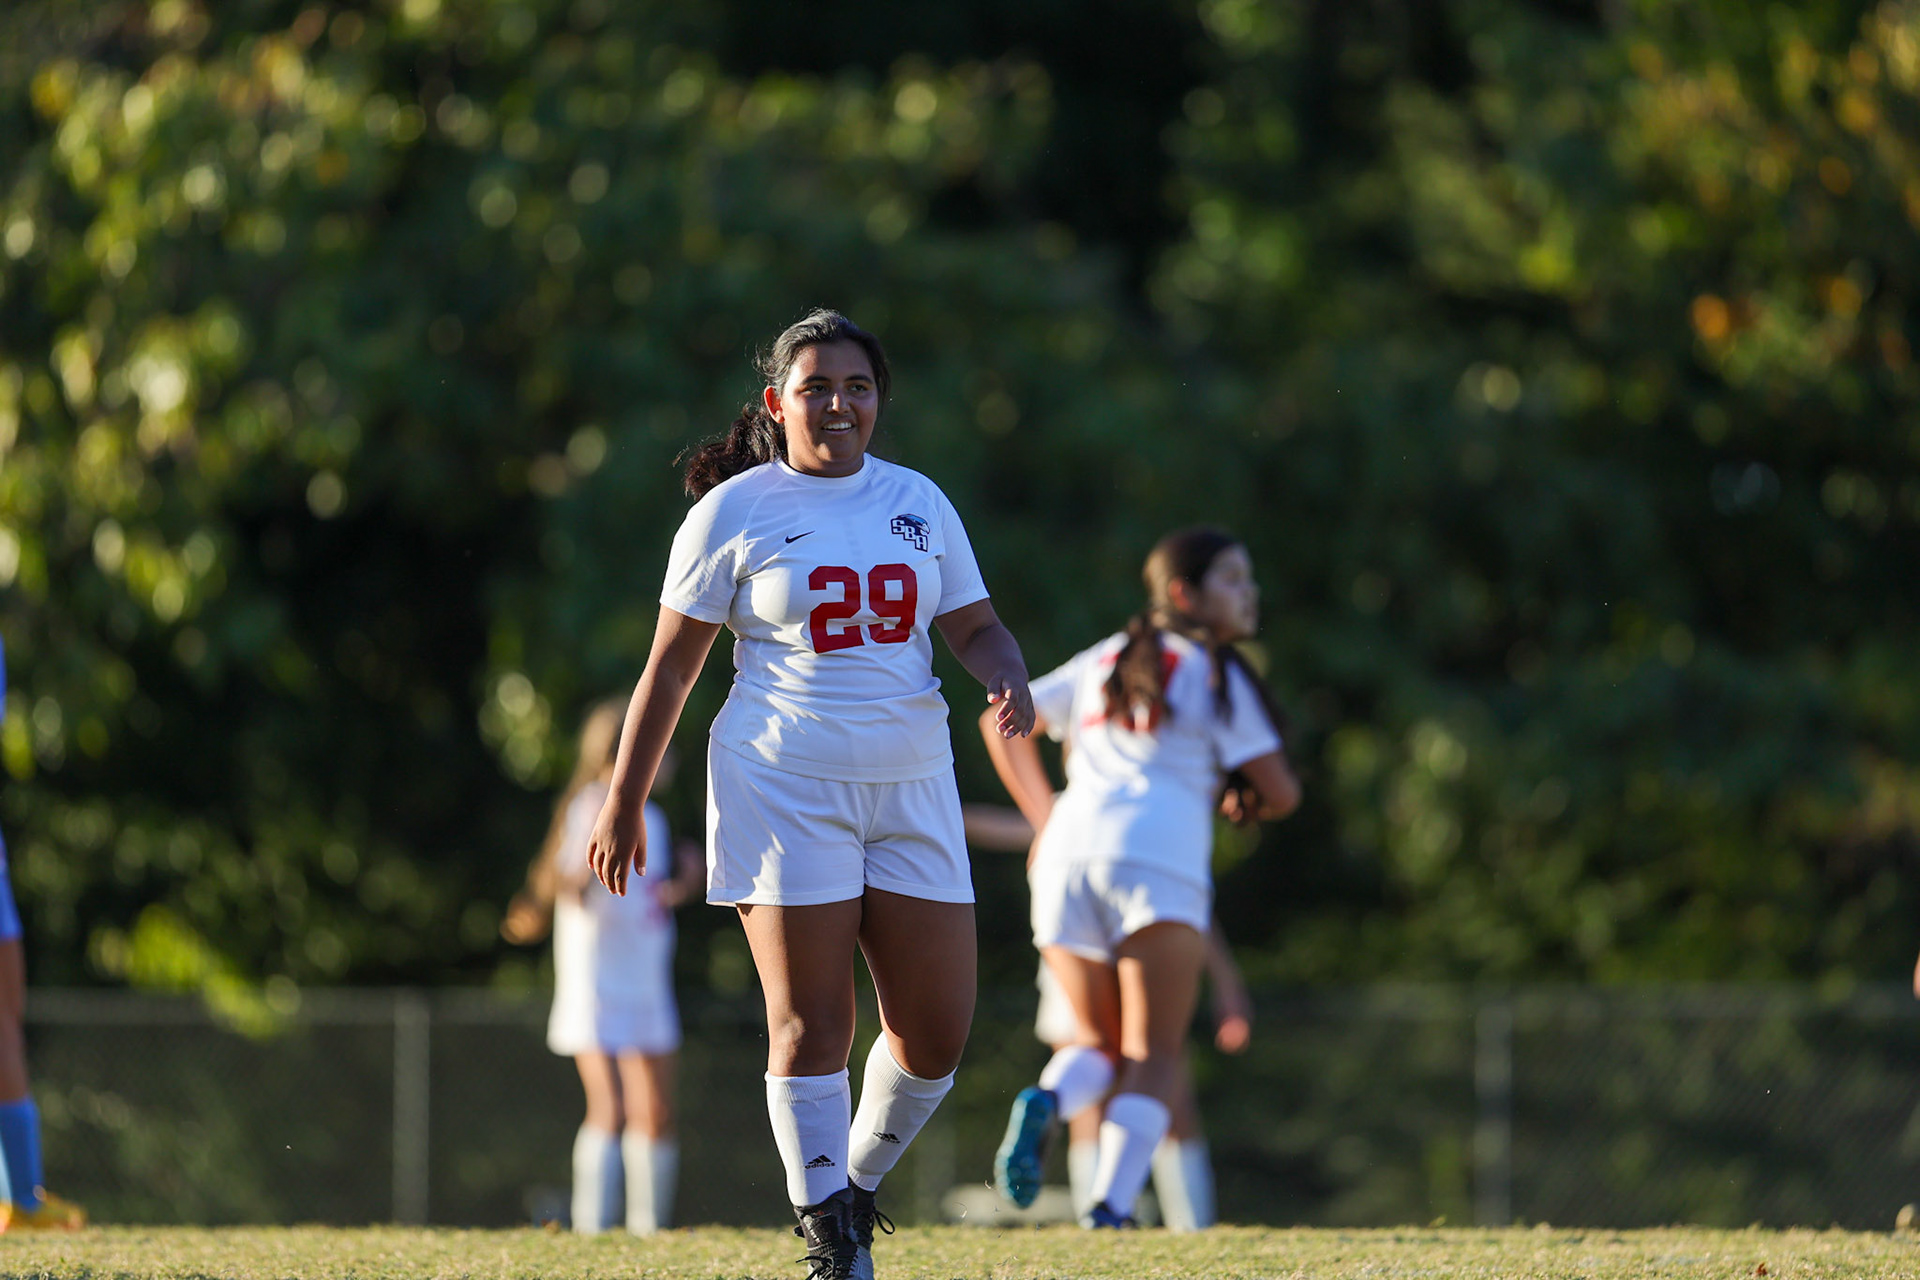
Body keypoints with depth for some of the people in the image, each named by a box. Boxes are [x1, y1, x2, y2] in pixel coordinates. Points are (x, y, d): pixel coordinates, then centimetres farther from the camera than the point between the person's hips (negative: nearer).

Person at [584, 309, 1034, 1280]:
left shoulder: (918, 502, 12)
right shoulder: (734, 510, 0)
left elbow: (975, 625, 15)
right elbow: (671, 663, 3)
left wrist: (1009, 682, -9)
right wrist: (623, 803, 2)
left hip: (911, 788, 4)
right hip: (785, 789, -4)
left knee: (937, 1029, 1)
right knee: (812, 1021, -8)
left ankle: (859, 1180, 24)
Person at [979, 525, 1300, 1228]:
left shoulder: (1103, 662, 23)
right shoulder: (1215, 675, 6)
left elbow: (1005, 723, 26)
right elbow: (1280, 792, 2)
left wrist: (1044, 820, 28)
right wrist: (1244, 801, 25)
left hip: (1066, 855, 5)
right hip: (1157, 856, -5)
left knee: (1102, 1043, 16)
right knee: (1153, 1055, -3)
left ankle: (1045, 1102, -18)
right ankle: (1112, 1209, -22)